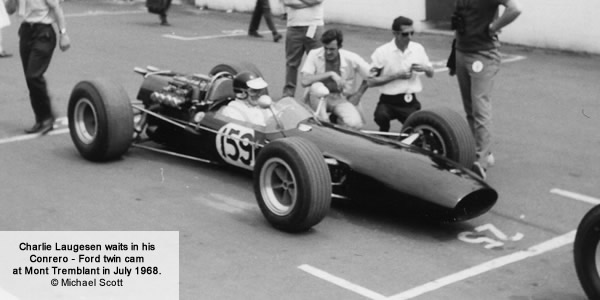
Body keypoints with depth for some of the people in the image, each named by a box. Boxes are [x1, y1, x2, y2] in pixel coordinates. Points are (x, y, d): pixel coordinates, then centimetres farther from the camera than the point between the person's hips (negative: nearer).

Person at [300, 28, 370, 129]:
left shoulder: (351, 58, -10)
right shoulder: (314, 55, -11)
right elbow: (305, 81, -23)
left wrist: (357, 95, -3)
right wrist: (330, 74, -27)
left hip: (341, 99, 1)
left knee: (355, 123, -30)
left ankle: (336, 119, 6)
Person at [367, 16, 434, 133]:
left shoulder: (418, 48, 4)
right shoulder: (382, 52, -7)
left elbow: (431, 74, 17)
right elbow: (370, 81, -8)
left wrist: (425, 68, -7)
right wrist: (396, 76, -14)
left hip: (411, 102, 3)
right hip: (388, 101, -3)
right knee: (381, 116, -35)